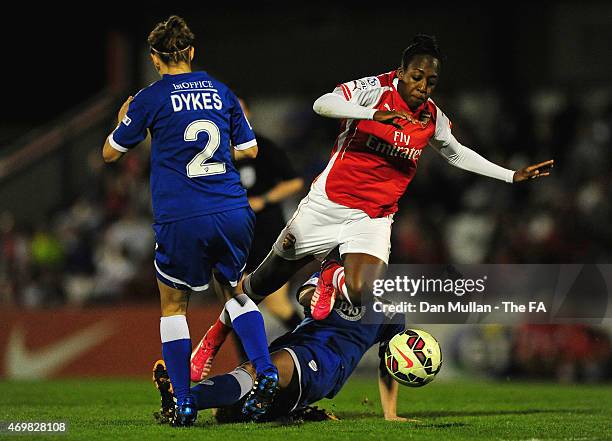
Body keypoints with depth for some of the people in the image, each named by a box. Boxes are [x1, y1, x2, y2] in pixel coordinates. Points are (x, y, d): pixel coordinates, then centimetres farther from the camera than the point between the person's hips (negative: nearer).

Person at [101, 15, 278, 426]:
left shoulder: (150, 99, -1)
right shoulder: (222, 91, 10)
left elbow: (110, 153, 10)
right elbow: (249, 149, 18)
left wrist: (122, 119, 29)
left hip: (181, 221, -3)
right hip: (234, 214, 3)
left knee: (173, 306, 13)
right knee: (234, 292, 23)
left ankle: (184, 404, 9)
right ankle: (266, 373, 3)